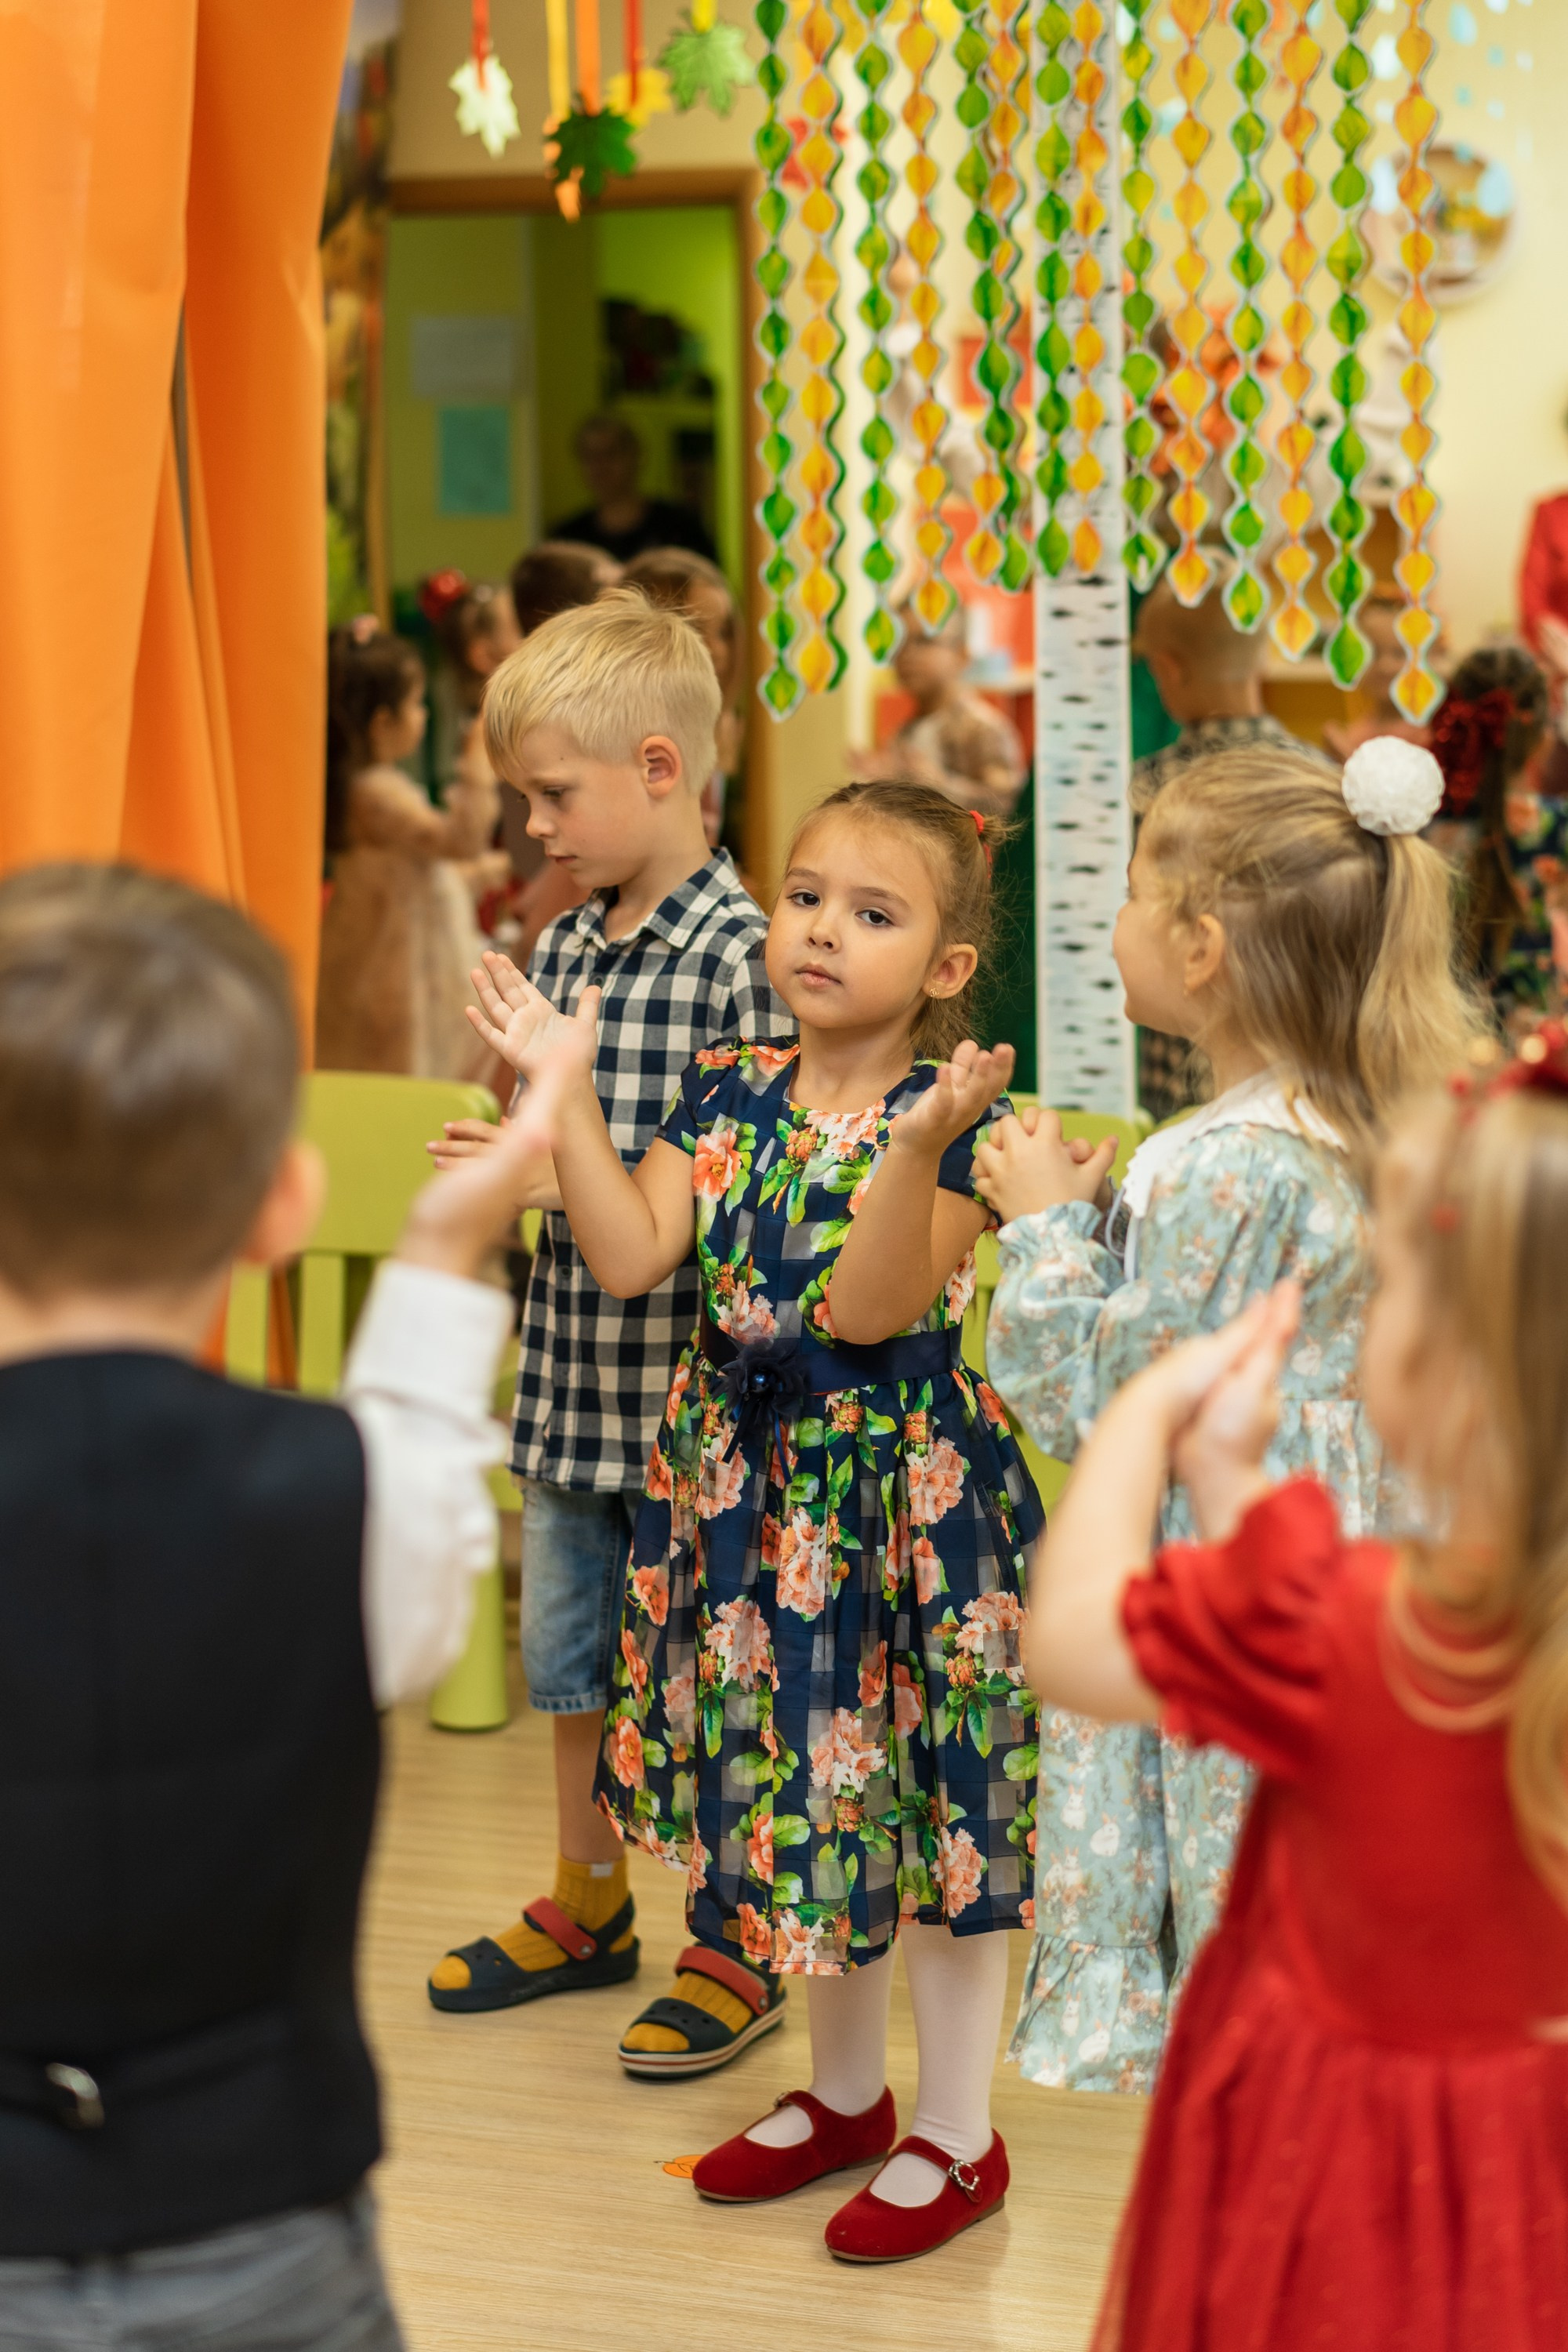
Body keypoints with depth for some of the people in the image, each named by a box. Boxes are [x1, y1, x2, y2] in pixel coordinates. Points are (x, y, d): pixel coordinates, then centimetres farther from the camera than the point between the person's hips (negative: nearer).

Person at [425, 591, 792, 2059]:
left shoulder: (743, 956, -16)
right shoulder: (559, 948, 7)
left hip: (687, 1382, -7)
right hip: (571, 1375, 7)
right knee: (566, 1655, 20)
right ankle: (588, 1906, 38)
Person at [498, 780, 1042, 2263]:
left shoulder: (954, 1112, -14)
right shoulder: (725, 1095, 3)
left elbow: (868, 1308, -25)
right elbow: (629, 1257, -7)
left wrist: (917, 1147, -38)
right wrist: (564, 1093, -8)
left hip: (900, 1475, -6)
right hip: (746, 1474, 6)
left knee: (923, 1791, 3)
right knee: (792, 1782, 17)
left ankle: (955, 2136, 19)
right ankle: (842, 2092, 37)